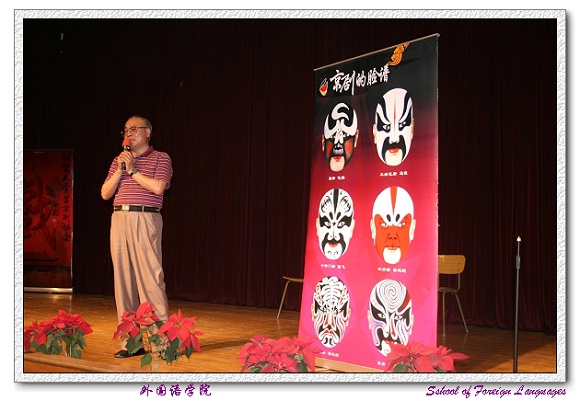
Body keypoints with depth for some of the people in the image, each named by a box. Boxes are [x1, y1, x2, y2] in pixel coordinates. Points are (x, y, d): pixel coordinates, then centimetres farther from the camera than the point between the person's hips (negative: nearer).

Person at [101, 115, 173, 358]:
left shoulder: (160, 158, 5)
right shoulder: (119, 160, 19)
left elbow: (158, 187, -11)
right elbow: (105, 193, 11)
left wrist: (133, 170, -4)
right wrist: (120, 170, -1)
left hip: (145, 220, -5)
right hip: (119, 219, 5)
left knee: (151, 278, -9)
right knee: (123, 279, 4)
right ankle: (130, 341, 10)